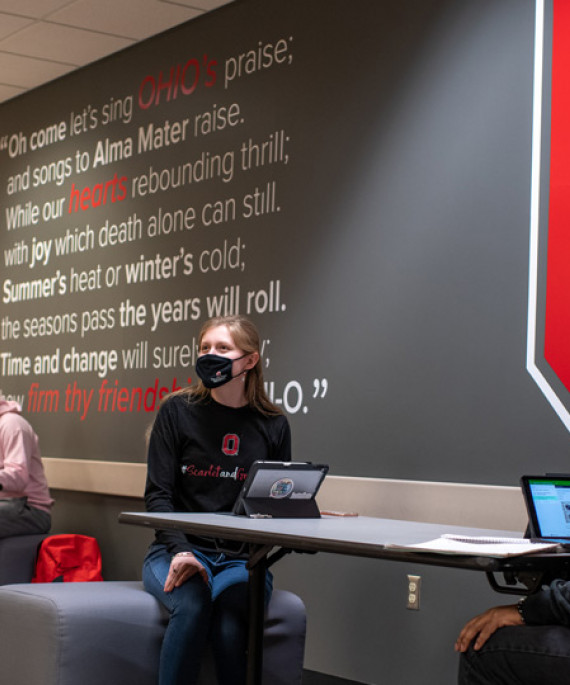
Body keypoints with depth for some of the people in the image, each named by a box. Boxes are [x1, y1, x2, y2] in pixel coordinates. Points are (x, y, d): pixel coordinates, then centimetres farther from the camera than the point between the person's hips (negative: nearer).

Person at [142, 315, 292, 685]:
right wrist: (180, 551, -18)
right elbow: (158, 493, -2)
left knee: (235, 605, -33)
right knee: (192, 602, -33)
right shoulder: (177, 411, 3)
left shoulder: (273, 425, 8)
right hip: (177, 549, -1)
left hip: (241, 558, 1)